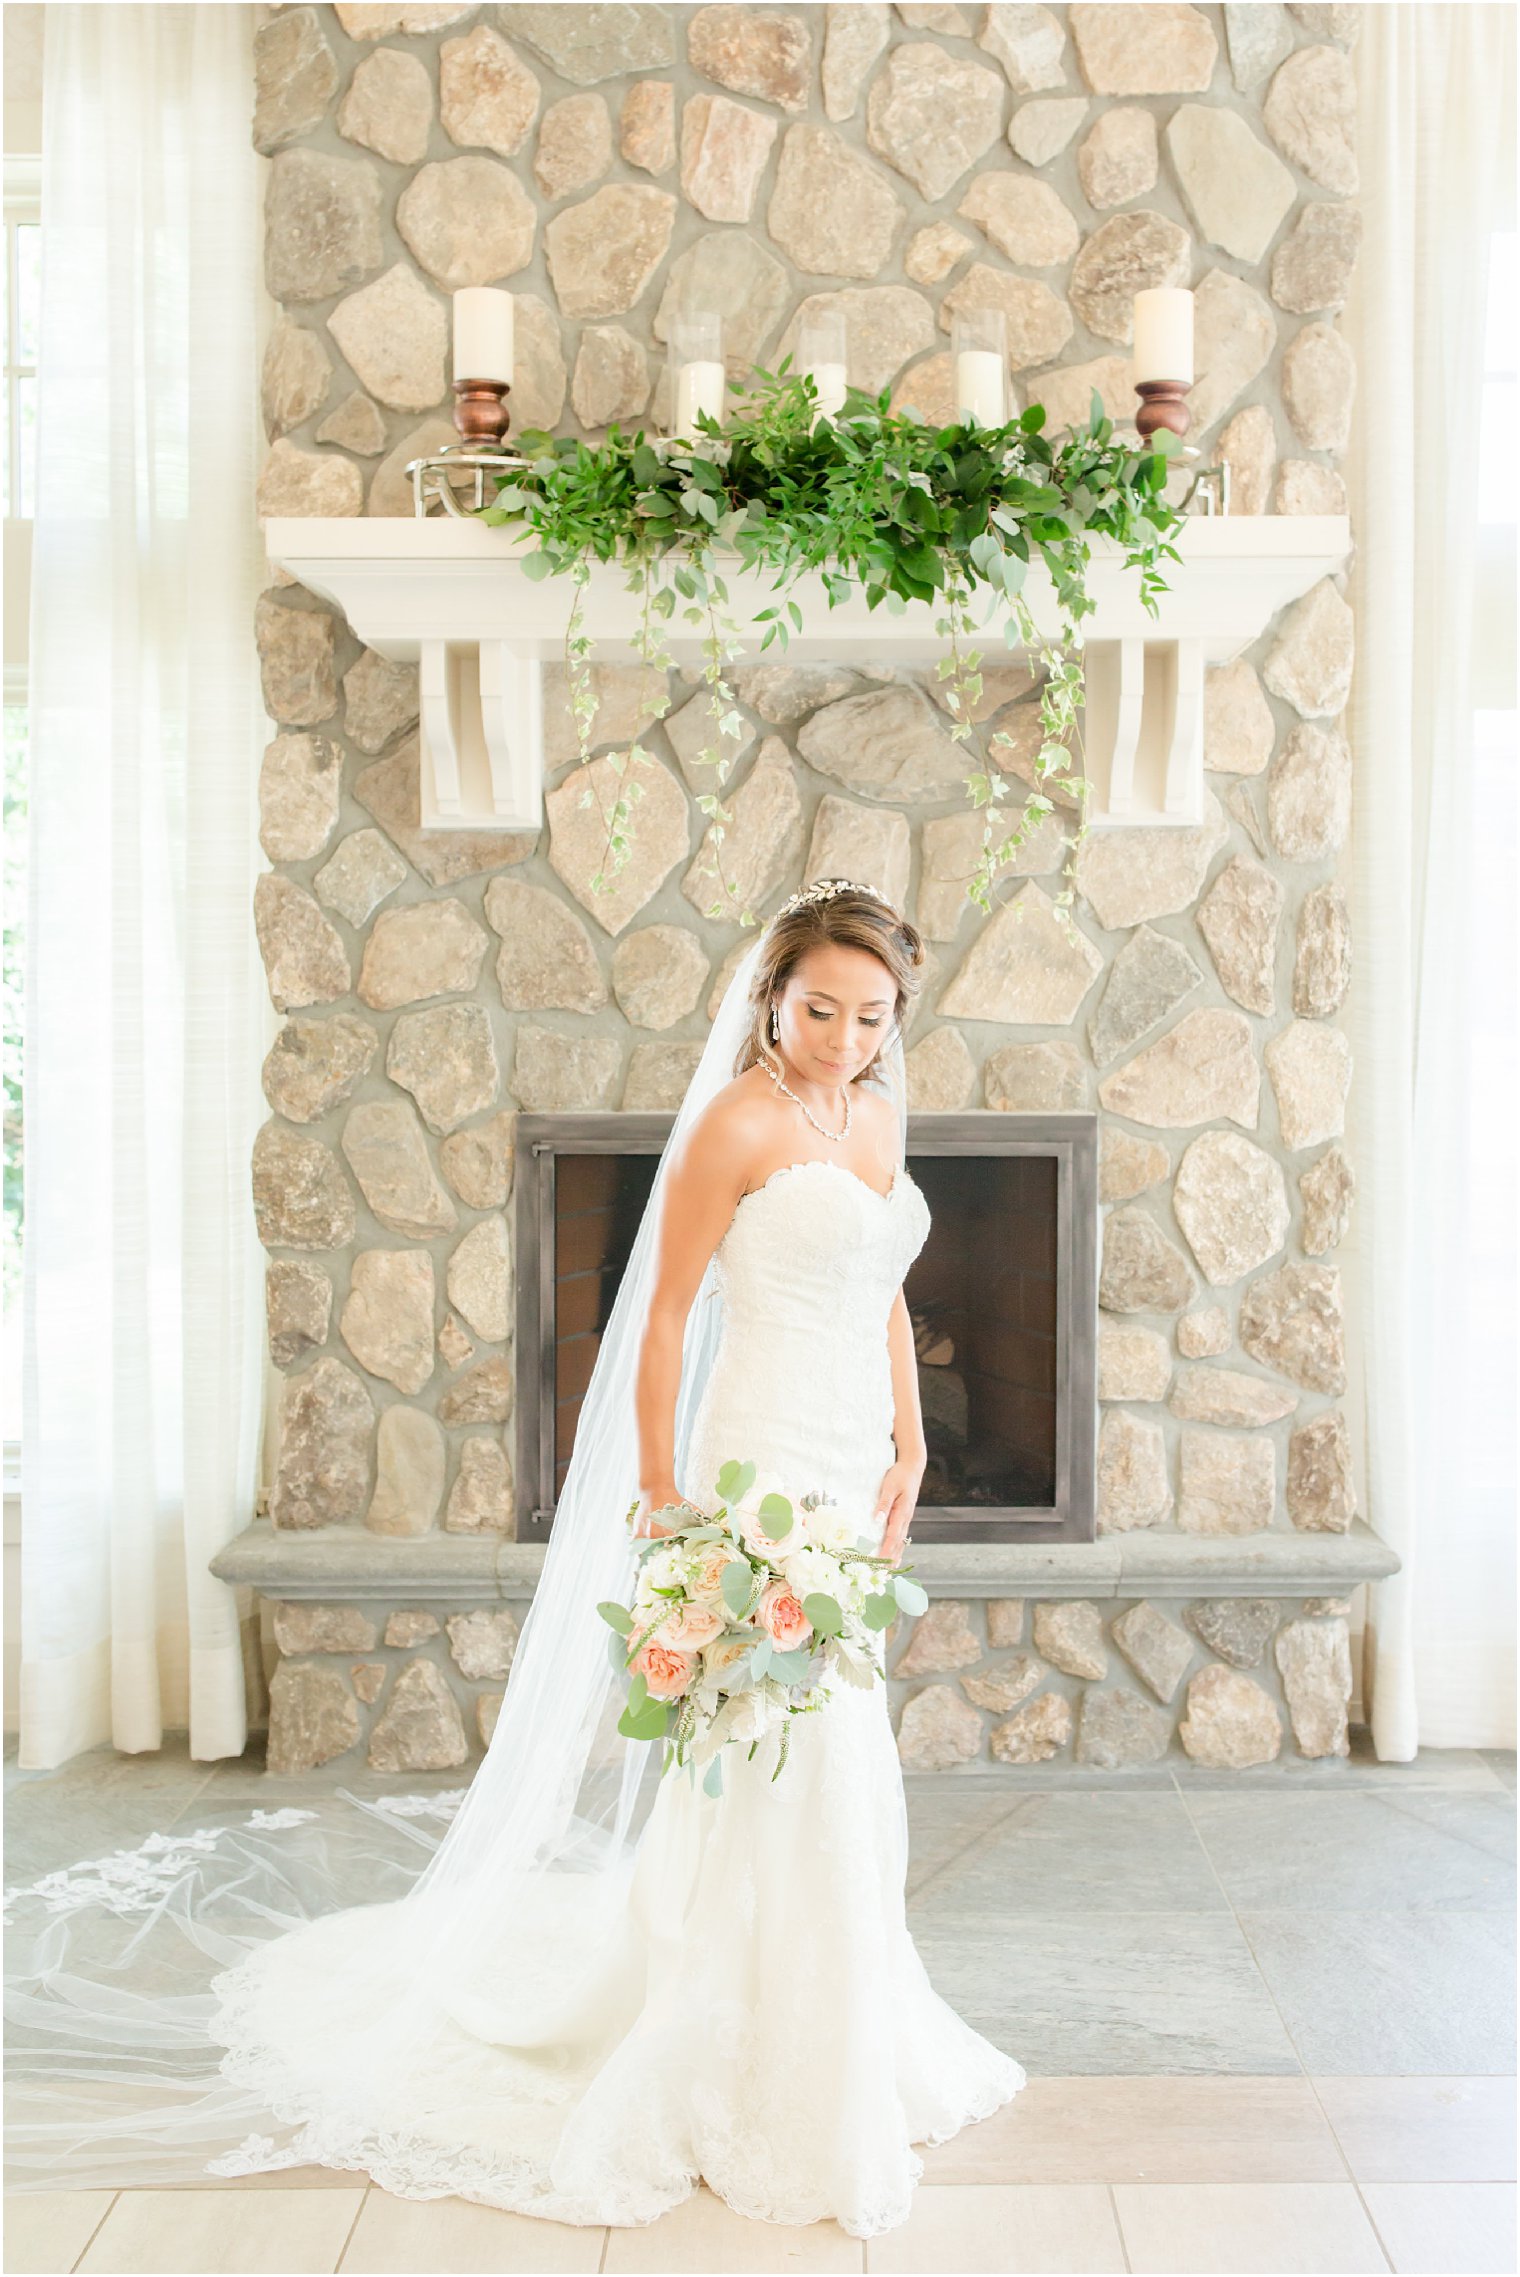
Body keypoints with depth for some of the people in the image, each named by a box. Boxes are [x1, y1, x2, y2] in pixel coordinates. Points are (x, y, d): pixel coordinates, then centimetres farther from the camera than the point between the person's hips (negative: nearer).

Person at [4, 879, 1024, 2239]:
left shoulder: (879, 1113, 10)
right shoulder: (737, 1122, -13)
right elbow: (662, 1321, -12)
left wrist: (909, 1448, 12)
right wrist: (665, 1500, -14)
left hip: (852, 1470, 8)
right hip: (765, 1464, -8)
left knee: (834, 1764, 18)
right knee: (785, 1778, -4)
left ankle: (826, 2046, 36)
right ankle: (763, 2094, 12)